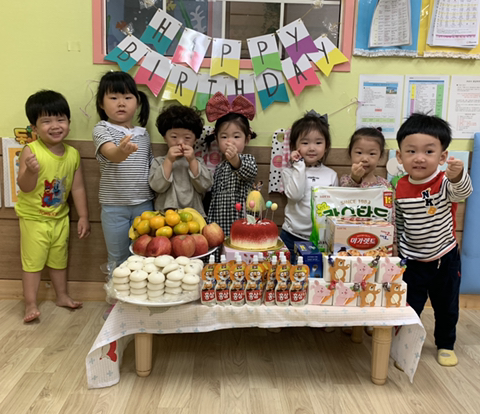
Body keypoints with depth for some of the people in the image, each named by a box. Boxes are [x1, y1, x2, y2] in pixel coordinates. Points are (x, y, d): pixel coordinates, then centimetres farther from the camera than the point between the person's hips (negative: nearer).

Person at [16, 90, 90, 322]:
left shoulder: (72, 154, -6)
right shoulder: (31, 151, -20)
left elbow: (78, 188, 0)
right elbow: (24, 188, -20)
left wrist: (83, 216, 1)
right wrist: (31, 171, -40)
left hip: (60, 217, 5)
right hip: (33, 218, -4)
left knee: (59, 259, 19)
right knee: (33, 261, 4)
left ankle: (62, 296, 36)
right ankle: (30, 304, 17)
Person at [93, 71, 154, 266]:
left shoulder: (143, 134, 8)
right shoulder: (102, 129, -6)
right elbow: (110, 154, -28)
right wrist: (122, 151, -50)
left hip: (144, 204, 3)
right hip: (114, 206, -3)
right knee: (118, 259, 12)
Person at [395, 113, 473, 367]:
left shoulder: (445, 183, -17)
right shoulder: (400, 189, -9)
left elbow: (463, 192, -41)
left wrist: (458, 175, -62)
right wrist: (395, 251, 7)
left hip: (445, 259, 0)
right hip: (412, 260, 1)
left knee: (447, 308, 18)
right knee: (409, 307, 8)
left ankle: (445, 345, 41)